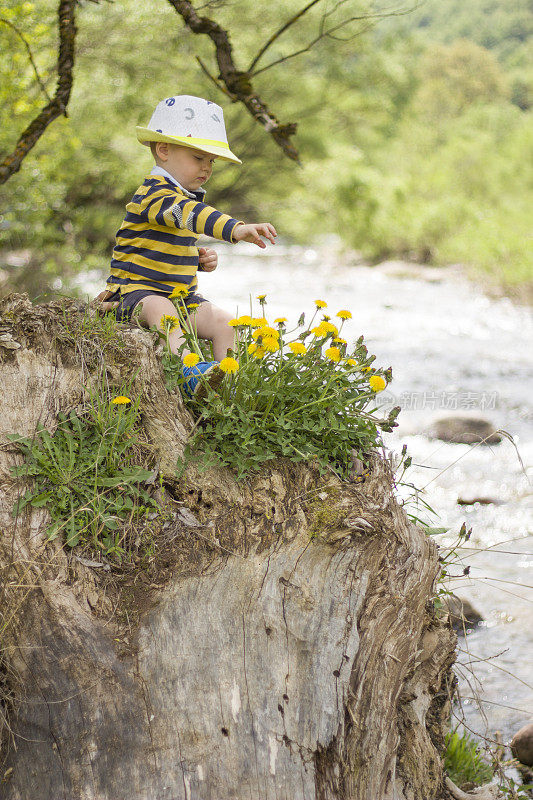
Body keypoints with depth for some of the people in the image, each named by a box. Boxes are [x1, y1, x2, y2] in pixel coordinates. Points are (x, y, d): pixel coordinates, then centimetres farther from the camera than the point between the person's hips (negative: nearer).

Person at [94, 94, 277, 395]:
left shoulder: (188, 197, 15)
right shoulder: (155, 193, -17)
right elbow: (188, 215, -39)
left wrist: (201, 260, 5)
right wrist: (237, 229, -52)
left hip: (181, 295, 9)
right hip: (136, 292, -9)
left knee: (224, 322, -12)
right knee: (161, 308, -40)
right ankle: (188, 372, -57)